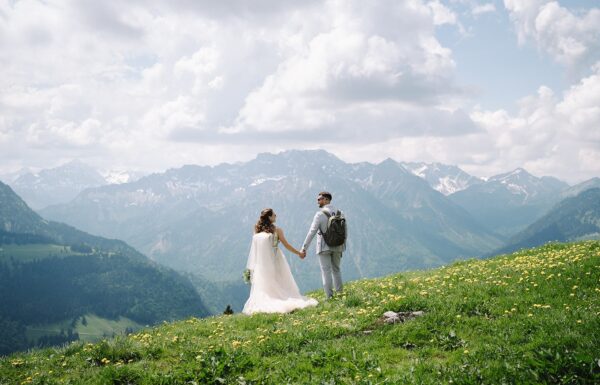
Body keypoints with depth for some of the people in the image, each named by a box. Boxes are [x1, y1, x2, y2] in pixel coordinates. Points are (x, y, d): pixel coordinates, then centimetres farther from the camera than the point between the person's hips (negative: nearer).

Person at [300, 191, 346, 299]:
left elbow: (311, 232, -16)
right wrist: (342, 246, 17)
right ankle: (340, 293, 22)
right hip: (337, 246, 5)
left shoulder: (320, 214, -13)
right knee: (336, 270, 19)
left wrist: (304, 249, -15)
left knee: (326, 271, 1)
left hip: (324, 247, -5)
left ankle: (330, 297, 1)